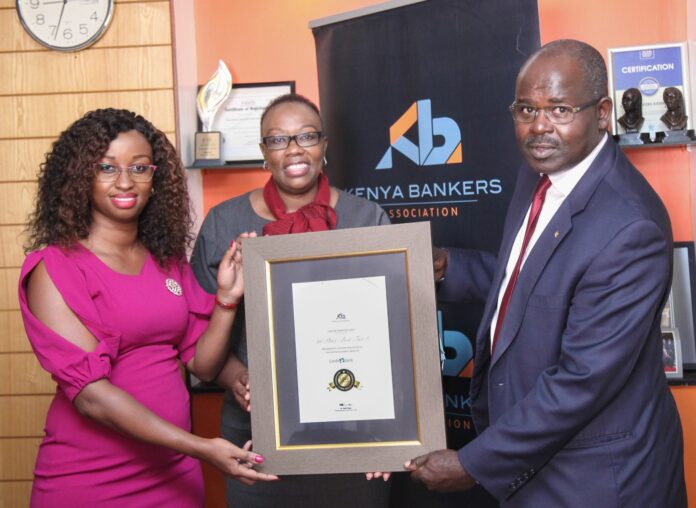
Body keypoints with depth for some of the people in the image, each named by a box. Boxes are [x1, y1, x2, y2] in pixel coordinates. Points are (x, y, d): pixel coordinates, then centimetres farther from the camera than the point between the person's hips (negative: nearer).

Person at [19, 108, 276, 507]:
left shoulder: (170, 261, 7)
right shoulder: (54, 267, -11)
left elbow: (204, 364, 5)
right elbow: (89, 393, -19)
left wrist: (227, 298, -11)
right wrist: (201, 448, -24)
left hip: (175, 473, 5)